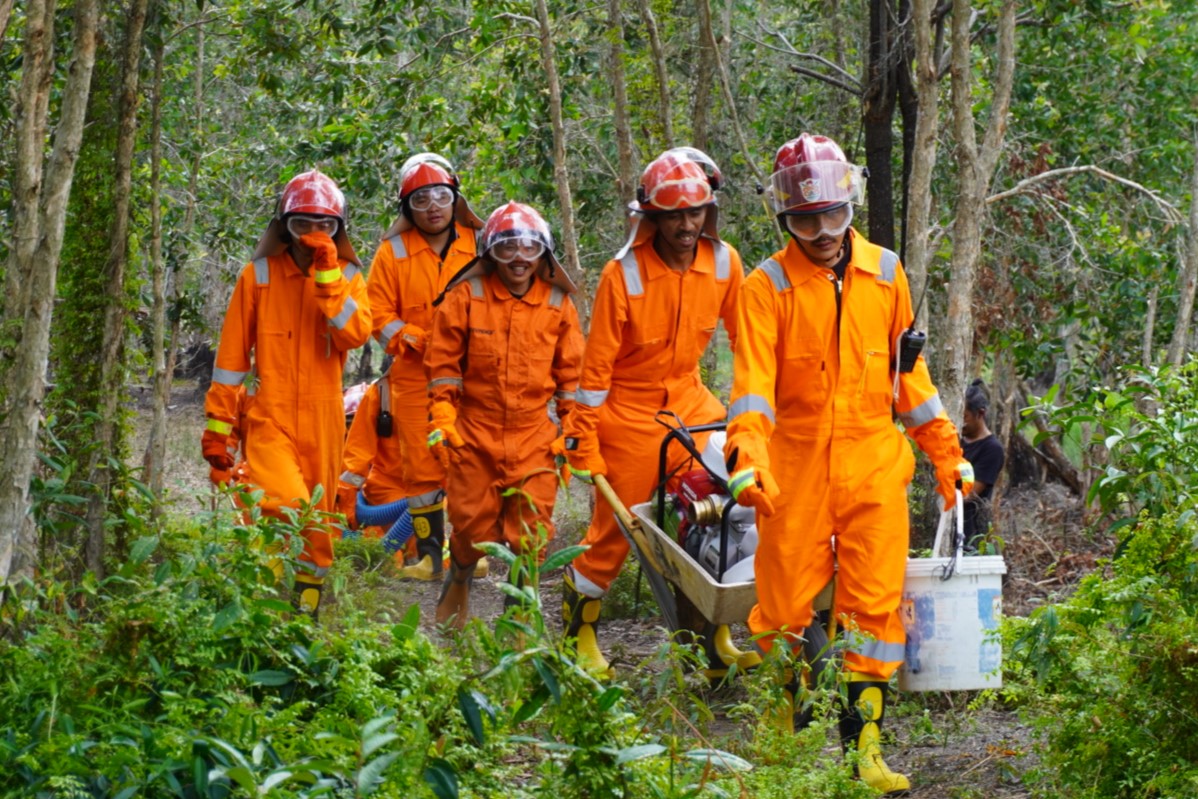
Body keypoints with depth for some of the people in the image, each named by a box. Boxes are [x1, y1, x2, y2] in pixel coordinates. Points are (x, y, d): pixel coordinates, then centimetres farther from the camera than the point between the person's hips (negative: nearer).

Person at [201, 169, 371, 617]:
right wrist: (217, 426, 1)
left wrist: (327, 276, -15)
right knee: (286, 508, -24)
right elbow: (231, 355, 4)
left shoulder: (347, 278, 9)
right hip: (269, 417, -3)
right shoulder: (258, 276, 3)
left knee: (317, 521, 8)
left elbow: (356, 333, -11)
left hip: (322, 422, 3)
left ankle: (305, 609, 22)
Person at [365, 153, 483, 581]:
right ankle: (430, 553, 7)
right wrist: (419, 341, -12)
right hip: (415, 378, 0)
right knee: (422, 465, 0)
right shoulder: (393, 253, 6)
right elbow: (378, 313, 3)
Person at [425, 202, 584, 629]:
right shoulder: (466, 297, -2)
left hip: (534, 436, 1)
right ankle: (459, 580, 36)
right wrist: (442, 418, -5)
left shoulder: (557, 304, 4)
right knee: (472, 522, 6)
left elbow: (570, 373, 10)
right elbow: (443, 362, 1)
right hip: (475, 433, -1)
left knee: (531, 530, -3)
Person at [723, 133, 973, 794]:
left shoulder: (884, 273, 7)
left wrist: (946, 454, 15)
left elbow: (908, 370, 16)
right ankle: (783, 732, 20)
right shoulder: (768, 286, -4)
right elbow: (753, 379, -13)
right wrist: (747, 455, -29)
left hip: (874, 467, 2)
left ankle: (863, 742, 3)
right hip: (796, 467, -2)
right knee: (788, 607, 2)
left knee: (874, 606, -2)